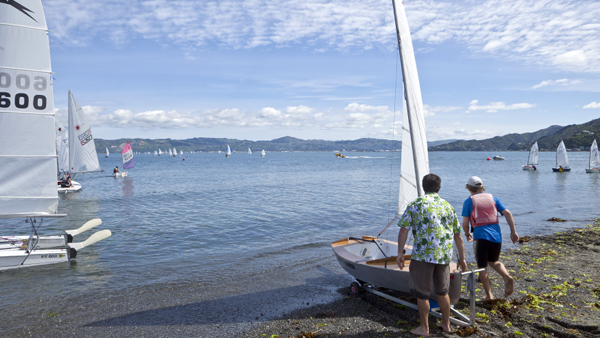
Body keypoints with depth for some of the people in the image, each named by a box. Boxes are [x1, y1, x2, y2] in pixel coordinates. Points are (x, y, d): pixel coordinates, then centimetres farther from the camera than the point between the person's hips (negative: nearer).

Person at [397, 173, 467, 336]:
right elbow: (458, 237, 14)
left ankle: (424, 328, 19)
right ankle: (446, 324, 33)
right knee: (442, 291, 20)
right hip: (444, 256, 5)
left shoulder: (415, 205, 0)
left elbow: (403, 230, -7)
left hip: (423, 255, -4)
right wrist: (462, 258, 22)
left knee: (422, 292, 9)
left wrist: (400, 253, -2)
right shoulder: (448, 206, 10)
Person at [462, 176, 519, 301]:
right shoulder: (493, 198, 13)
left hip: (480, 236, -4)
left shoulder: (469, 201, 2)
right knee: (493, 261, 24)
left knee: (482, 267, 9)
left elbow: (465, 223, -2)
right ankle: (507, 277, -2)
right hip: (496, 235, 4)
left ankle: (489, 295, 12)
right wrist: (513, 232, 4)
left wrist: (467, 234, 16)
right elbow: (507, 213, 4)